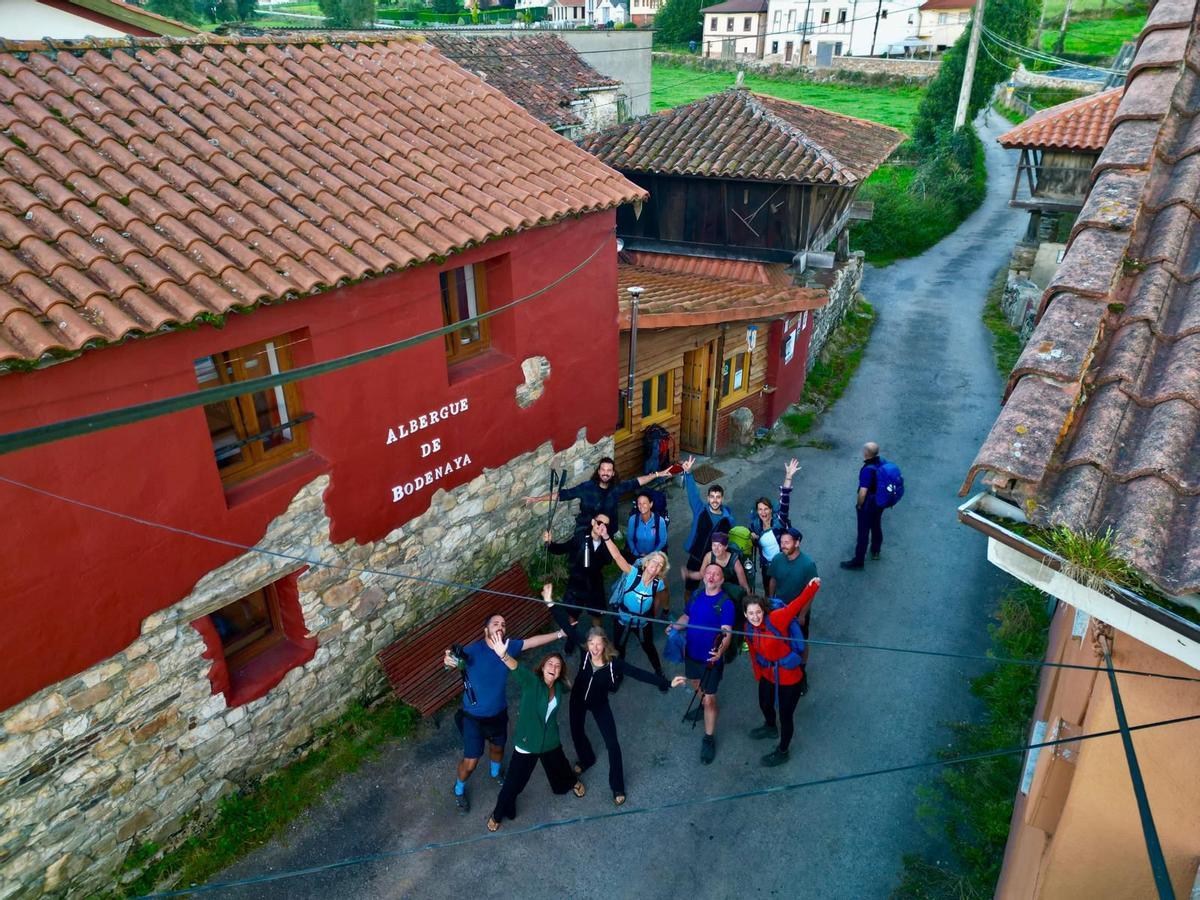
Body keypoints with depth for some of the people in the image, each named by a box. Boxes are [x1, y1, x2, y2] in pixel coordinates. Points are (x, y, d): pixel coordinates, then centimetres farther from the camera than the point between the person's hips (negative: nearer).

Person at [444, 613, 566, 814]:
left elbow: (533, 641, 0)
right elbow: (457, 660, -38)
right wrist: (449, 660, -62)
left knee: (498, 747, 29)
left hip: (498, 713, 5)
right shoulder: (474, 649, -26)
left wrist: (560, 633, 4)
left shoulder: (508, 646, -11)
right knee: (470, 762, 4)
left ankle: (495, 772, 63)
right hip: (474, 716, -5)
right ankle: (459, 790, 37)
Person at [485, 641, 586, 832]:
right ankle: (498, 814, 35)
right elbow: (518, 669, -48)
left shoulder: (558, 687, -8)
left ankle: (573, 782, 65)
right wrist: (503, 655, -66)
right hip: (527, 743, -4)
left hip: (551, 741, 5)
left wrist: (564, 679, 1)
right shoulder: (532, 682, -24)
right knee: (513, 783, 7)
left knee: (560, 768, 29)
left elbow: (568, 687, 21)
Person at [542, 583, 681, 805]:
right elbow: (568, 628, -33)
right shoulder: (584, 652, -28)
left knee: (612, 744, -1)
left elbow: (639, 674, -32)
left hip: (600, 704, -2)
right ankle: (586, 760, 58)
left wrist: (667, 683, -38)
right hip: (578, 700, 2)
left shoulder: (614, 662, -30)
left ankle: (617, 787, 19)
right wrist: (550, 602, -38)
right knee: (577, 733, 24)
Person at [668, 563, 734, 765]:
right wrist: (674, 626, -9)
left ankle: (709, 738, 15)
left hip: (711, 658, -6)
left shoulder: (725, 603, -21)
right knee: (695, 683, 28)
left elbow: (727, 633, -28)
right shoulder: (696, 594, -3)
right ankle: (703, 706, 58)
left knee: (709, 698, -1)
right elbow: (687, 616, 11)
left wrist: (721, 650, -47)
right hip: (691, 652, 6)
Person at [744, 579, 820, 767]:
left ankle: (782, 752, 35)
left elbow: (797, 605, -42)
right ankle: (771, 727, 64)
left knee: (785, 715, 8)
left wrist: (812, 587, -56)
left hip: (789, 675, -7)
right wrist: (758, 674, 9)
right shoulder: (749, 628, -11)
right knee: (765, 704, 30)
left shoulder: (775, 619, -30)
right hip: (768, 673, 7)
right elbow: (754, 653, 2)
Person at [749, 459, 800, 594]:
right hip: (766, 566, 3)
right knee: (768, 594, 20)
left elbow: (785, 502, -36)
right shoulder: (755, 524, -9)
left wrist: (788, 477, -48)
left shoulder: (779, 520, -20)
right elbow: (753, 545, 8)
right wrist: (752, 538, -18)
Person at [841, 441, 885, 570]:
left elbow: (863, 492, -31)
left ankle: (858, 560, 18)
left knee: (863, 532, 6)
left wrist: (859, 504, -13)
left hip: (868, 505, -8)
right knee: (876, 527, 26)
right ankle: (875, 551, 46)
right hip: (880, 502, 8)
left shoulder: (867, 470, -32)